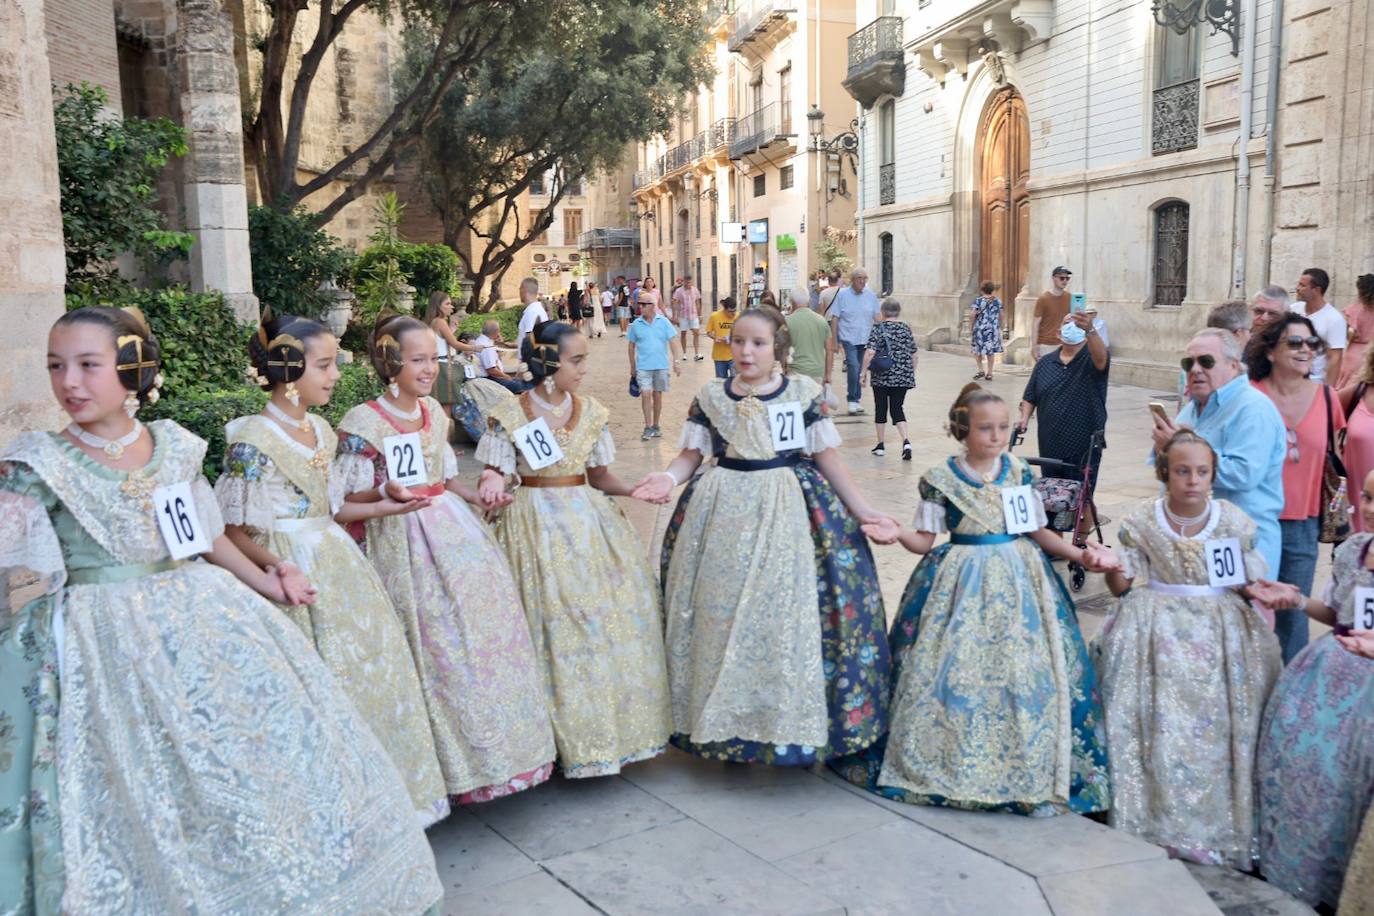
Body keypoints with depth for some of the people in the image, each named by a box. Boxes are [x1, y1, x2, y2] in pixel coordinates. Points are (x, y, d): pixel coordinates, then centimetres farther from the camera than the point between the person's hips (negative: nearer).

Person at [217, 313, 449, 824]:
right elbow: (231, 531, -12)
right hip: (293, 571, -8)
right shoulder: (253, 440, -14)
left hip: (335, 564, 8)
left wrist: (381, 508, 12)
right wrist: (274, 566, -26)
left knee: (372, 668, 12)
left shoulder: (320, 431, 9)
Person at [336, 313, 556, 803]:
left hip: (452, 525, 6)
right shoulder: (363, 423, -10)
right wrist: (388, 494, -26)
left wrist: (478, 497, 2)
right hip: (406, 538, -6)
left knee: (488, 613, 3)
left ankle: (498, 747, 19)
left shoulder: (433, 411, 10)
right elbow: (350, 499, -9)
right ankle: (459, 761, 11)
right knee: (439, 641, -6)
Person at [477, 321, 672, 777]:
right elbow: (496, 477, -3)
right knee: (554, 624, -4)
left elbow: (600, 477, 10)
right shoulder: (511, 415, -4)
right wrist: (491, 491, -26)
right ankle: (566, 734, 12)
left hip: (588, 520, 4)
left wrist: (635, 489, -7)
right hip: (538, 526, -4)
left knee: (613, 612, 1)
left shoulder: (591, 411, 6)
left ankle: (612, 721, 18)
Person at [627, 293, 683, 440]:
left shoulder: (663, 322, -1)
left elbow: (672, 341, -1)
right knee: (646, 394, -12)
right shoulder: (636, 324, 1)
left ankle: (655, 426, 22)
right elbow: (632, 345, 8)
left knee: (657, 395, 9)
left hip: (661, 366, 1)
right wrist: (632, 366, 10)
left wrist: (675, 362, -7)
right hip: (643, 366, -1)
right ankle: (648, 427, -4)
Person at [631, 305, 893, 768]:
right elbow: (692, 454, 6)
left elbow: (826, 457, 3)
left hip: (789, 514, -2)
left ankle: (792, 725, 14)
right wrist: (667, 479, -15)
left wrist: (862, 510, 0)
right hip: (723, 512, 2)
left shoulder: (803, 393, 1)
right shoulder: (710, 395, 6)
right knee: (721, 616, 4)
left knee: (786, 616, -3)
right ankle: (727, 725, 20)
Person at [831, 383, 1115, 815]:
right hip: (961, 583, -2)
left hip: (1018, 581, 2)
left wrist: (1079, 553, -2)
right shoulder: (940, 478, -4)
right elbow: (925, 540, -1)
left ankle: (1029, 768, 13)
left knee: (1025, 671, -1)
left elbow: (1038, 532, 10)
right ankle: (953, 761, 15)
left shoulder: (1019, 471, 3)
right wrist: (896, 535, -21)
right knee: (956, 670, -2)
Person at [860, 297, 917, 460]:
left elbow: (870, 352, -15)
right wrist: (912, 374, 21)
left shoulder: (878, 328, -6)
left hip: (882, 377, -3)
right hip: (903, 377, 3)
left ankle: (880, 445, 18)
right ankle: (906, 441, -12)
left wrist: (864, 373, -10)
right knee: (897, 408, 8)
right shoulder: (906, 328, 6)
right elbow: (913, 354, 10)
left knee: (881, 408, 11)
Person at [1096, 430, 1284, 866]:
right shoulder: (1141, 522, -2)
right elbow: (1124, 586, 0)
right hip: (1158, 629, 0)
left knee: (1221, 721, -7)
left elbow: (1247, 583, 9)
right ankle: (1163, 818, 7)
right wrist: (1112, 569, -18)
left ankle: (1222, 822, 9)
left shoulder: (1235, 522, -1)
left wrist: (1259, 592, -9)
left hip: (1220, 629, 1)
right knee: (1162, 722, -7)